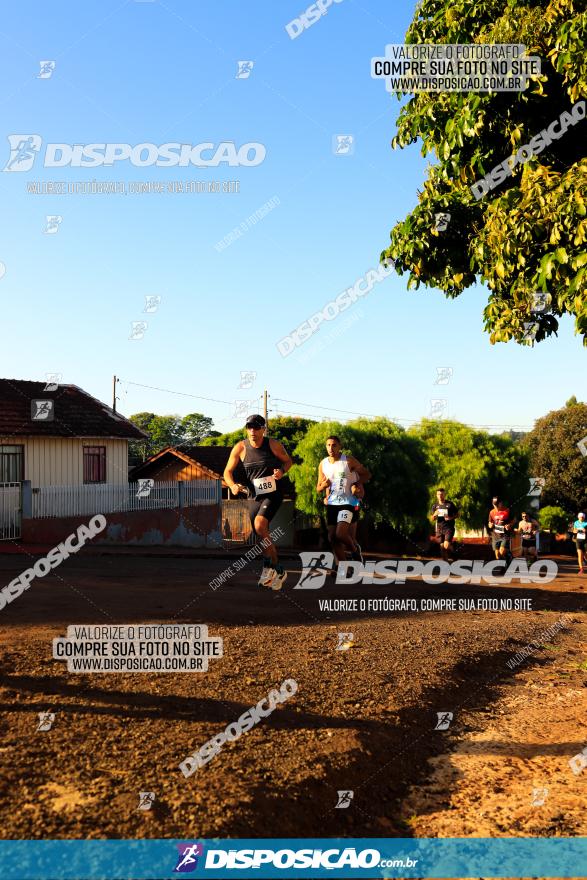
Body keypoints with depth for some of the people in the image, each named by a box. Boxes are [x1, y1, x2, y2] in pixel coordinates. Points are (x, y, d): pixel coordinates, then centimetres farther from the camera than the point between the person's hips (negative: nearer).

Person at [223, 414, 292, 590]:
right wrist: (232, 485, -17)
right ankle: (278, 572, 24)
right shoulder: (240, 447, -4)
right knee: (262, 536, 7)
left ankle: (269, 566, -11)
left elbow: (288, 461, 10)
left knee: (260, 525, -27)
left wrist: (281, 471, -12)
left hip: (273, 493, -4)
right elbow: (228, 471, 2)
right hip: (254, 496, 4)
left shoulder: (273, 445, -6)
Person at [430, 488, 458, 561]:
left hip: (449, 528, -4)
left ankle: (452, 549, 17)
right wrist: (434, 515, -16)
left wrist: (451, 518, -15)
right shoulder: (435, 505, 6)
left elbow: (457, 514, 4)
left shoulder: (450, 504, -4)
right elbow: (432, 519, 7)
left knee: (446, 545, -16)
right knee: (442, 546, 6)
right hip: (439, 528, 4)